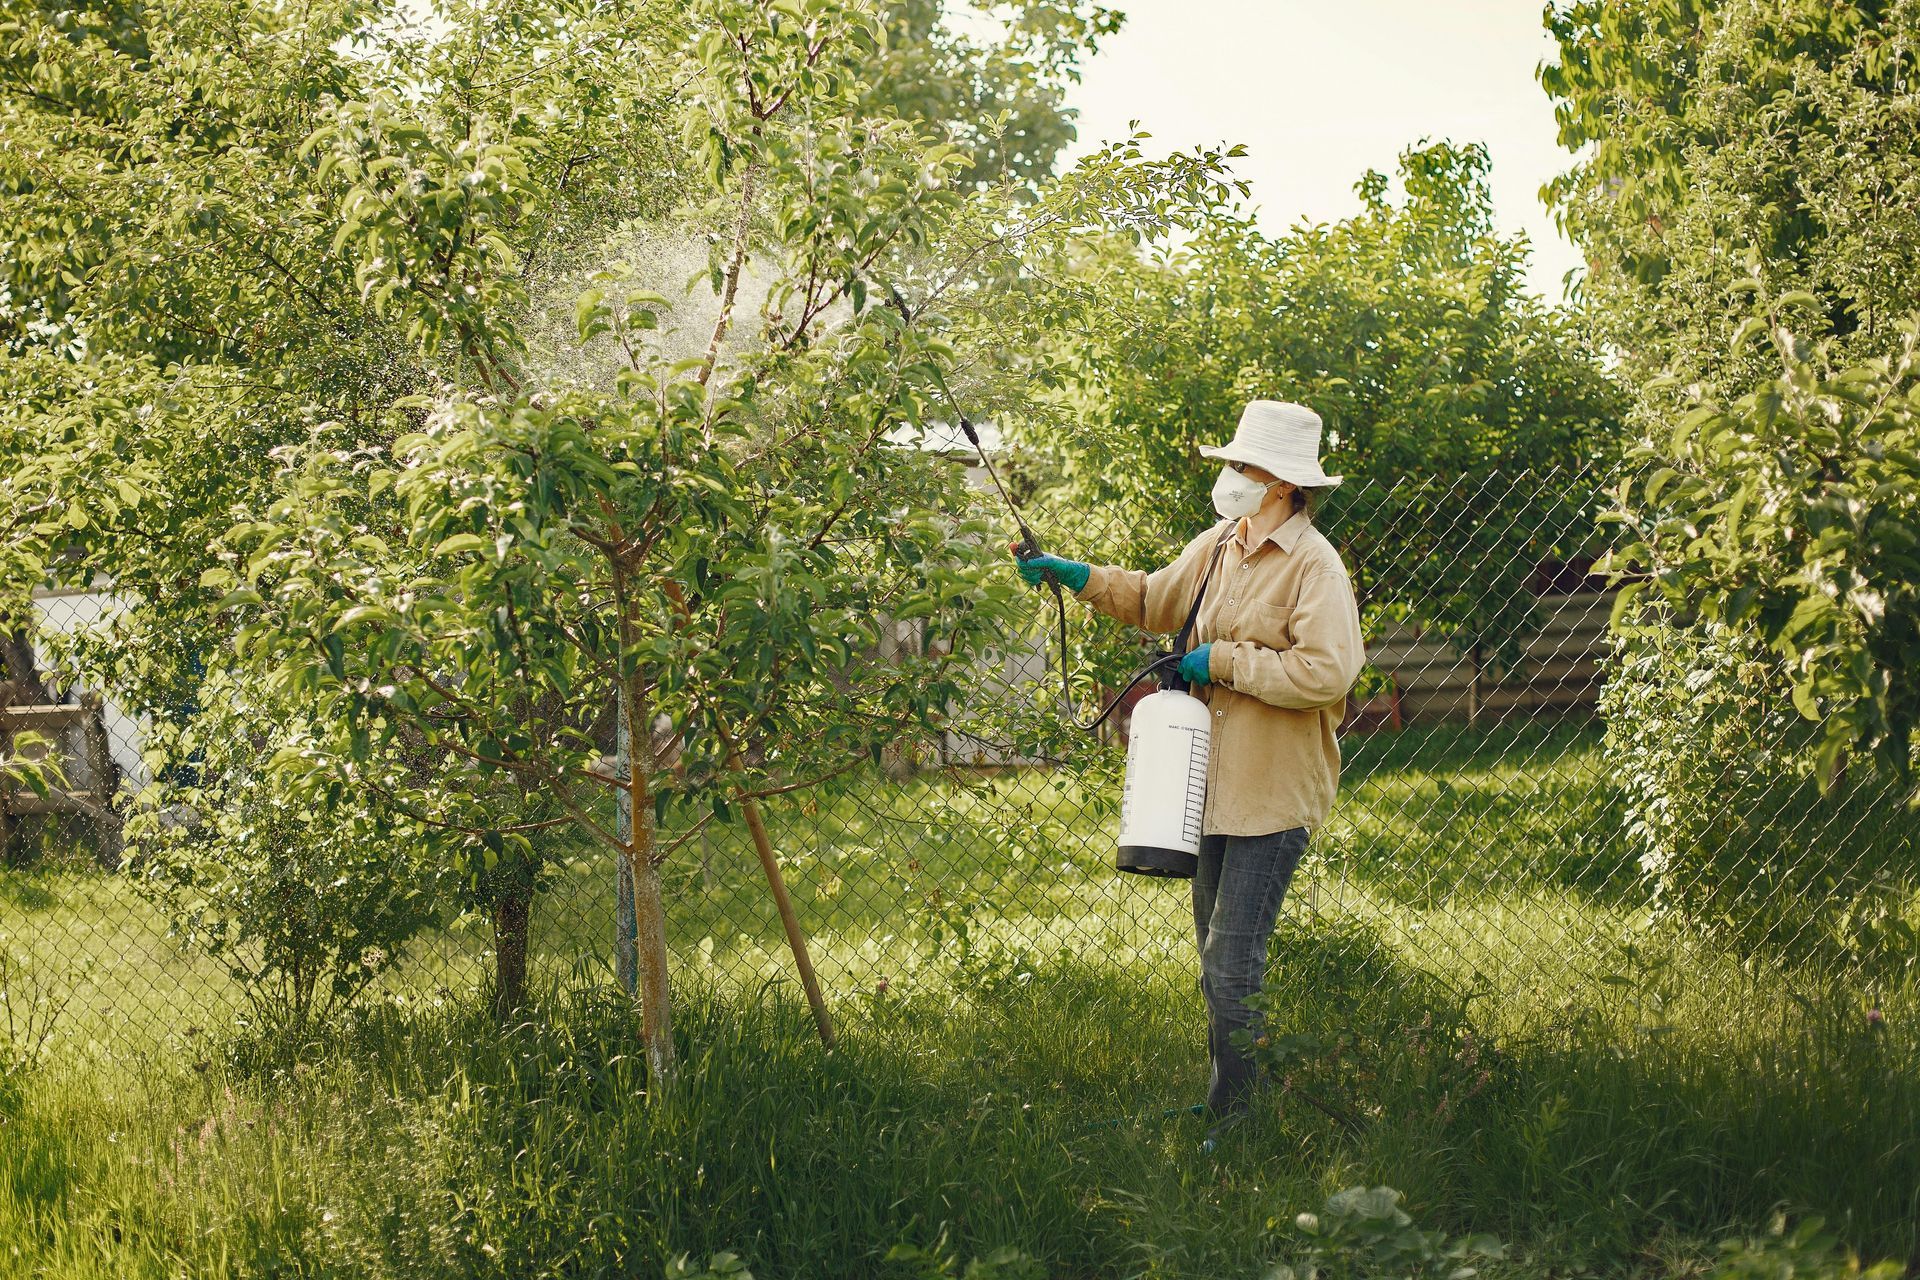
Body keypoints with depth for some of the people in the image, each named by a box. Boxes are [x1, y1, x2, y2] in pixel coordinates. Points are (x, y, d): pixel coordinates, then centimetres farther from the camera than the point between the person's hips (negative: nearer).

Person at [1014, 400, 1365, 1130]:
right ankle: (1227, 1089, 28)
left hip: (1274, 794, -9)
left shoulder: (1314, 566, -14)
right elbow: (1154, 601, 28)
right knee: (1216, 953, 16)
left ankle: (1236, 1121, -2)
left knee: (1233, 961, -10)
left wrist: (1223, 661, -17)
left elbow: (1325, 673, -26)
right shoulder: (1219, 545, 11)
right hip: (1215, 784, 9)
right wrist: (1078, 576, 16)